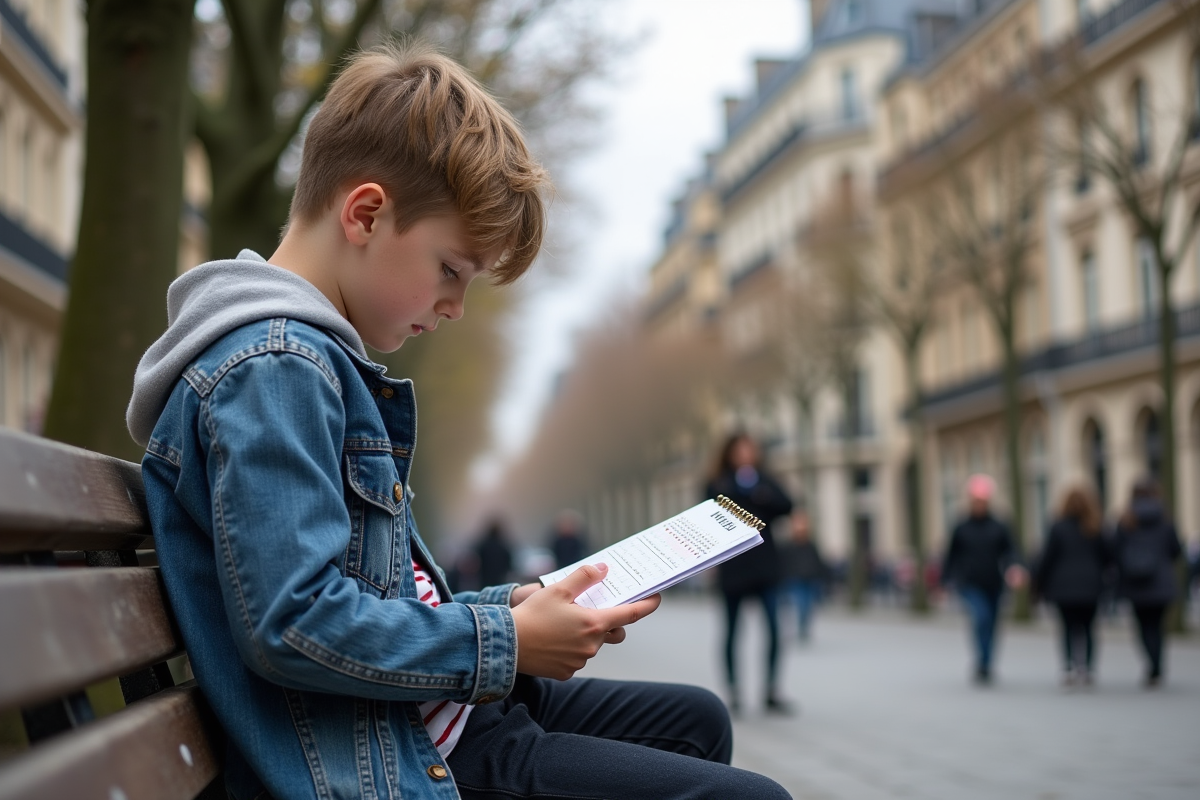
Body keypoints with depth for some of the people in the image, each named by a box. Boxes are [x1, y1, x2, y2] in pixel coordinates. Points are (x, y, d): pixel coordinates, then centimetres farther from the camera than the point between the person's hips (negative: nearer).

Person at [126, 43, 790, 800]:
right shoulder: (273, 369, -19)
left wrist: (502, 606, 8)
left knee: (695, 721, 23)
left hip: (418, 719, 11)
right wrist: (505, 645, -17)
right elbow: (295, 625, -27)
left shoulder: (320, 363, 15)